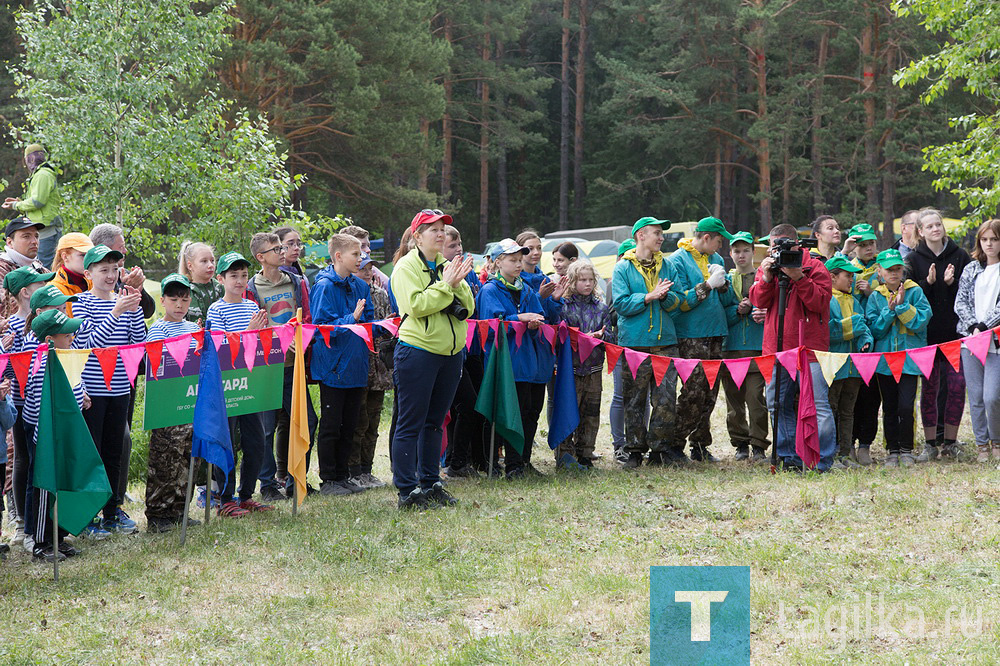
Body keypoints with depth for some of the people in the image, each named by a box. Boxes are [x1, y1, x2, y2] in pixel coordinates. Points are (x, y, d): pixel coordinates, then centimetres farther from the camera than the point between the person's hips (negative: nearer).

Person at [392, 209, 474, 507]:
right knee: (410, 424, -3)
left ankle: (430, 483, 22)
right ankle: (407, 491, -1)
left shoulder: (448, 266, 14)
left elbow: (467, 309, 8)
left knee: (434, 422, 14)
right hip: (418, 352, -7)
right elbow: (416, 305, -19)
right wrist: (446, 285, -14)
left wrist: (458, 284, -8)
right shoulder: (406, 266, -5)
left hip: (450, 353, 7)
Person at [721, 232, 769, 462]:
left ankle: (758, 446, -4)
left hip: (757, 347, -3)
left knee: (755, 396, -10)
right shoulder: (726, 280, 15)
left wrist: (764, 314, -16)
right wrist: (738, 310, -9)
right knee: (734, 399, 5)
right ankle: (741, 445, 16)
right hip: (730, 346, 3)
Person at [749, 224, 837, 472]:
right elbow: (759, 301, 3)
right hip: (776, 348, 6)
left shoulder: (815, 267, -2)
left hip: (810, 348, -6)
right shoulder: (767, 267, 12)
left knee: (817, 405, -8)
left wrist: (798, 277, -20)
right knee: (778, 404, 10)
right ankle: (790, 457, 20)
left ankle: (822, 462, -5)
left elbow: (820, 301, -13)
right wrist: (767, 277, -13)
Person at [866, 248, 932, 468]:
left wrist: (902, 305, -17)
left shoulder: (915, 292, 0)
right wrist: (889, 310, -13)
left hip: (909, 357, -2)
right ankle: (892, 451, 18)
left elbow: (921, 322, -8)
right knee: (889, 408, 7)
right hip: (884, 358, 2)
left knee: (906, 406, -10)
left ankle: (906, 450, 6)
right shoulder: (875, 297, 6)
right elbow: (874, 330, 0)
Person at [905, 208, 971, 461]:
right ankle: (930, 443, 9)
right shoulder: (913, 260, 5)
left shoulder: (960, 256, 7)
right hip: (927, 333, -1)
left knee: (957, 384, -4)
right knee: (930, 386, 1)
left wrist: (952, 284, -11)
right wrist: (929, 283, -17)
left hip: (956, 331, 1)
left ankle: (949, 440, 8)